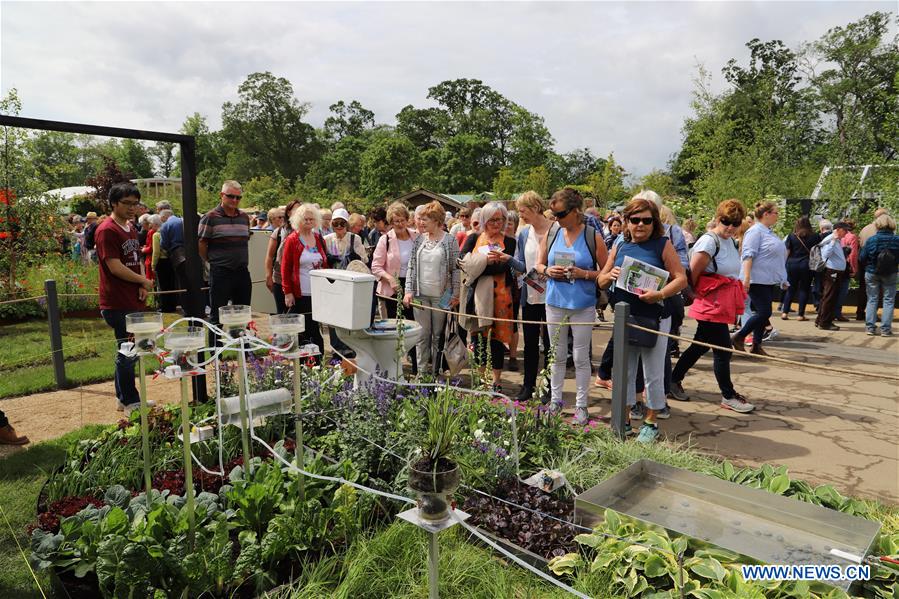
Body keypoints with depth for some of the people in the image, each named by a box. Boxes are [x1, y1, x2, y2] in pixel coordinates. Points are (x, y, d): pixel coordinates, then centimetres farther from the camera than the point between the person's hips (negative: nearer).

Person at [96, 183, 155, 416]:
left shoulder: (131, 228, 14)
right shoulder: (107, 230, -13)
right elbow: (115, 267, -19)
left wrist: (142, 287, 3)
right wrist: (144, 281, -7)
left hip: (134, 301, 9)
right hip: (118, 304, -9)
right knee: (127, 353, -1)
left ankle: (124, 397, 27)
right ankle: (130, 402, 11)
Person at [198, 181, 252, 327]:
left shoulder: (244, 217, 10)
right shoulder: (210, 217, -6)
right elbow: (201, 245, -4)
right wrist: (212, 261, 4)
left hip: (242, 271, 5)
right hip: (220, 273, -5)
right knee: (218, 315, 3)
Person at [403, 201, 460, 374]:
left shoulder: (450, 240, -4)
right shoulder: (419, 239, 6)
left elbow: (455, 269, -4)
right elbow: (411, 266, 7)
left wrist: (455, 294, -7)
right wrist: (408, 291, -1)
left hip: (441, 296, -3)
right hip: (420, 295, 3)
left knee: (438, 335, 7)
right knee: (422, 334, 8)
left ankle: (436, 371, 18)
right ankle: (422, 371, 17)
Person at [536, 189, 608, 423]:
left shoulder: (593, 237, -6)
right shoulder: (551, 233, 3)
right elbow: (539, 264, 12)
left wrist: (584, 274, -18)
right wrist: (548, 271, -9)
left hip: (583, 305, -3)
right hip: (555, 303, 3)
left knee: (581, 357, 5)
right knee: (557, 355, 14)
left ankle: (581, 405, 18)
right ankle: (555, 399, 28)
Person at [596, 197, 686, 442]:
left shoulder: (663, 245, -3)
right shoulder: (619, 247, 9)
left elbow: (681, 278, -9)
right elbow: (601, 281, 12)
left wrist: (661, 294, -26)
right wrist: (609, 276, -11)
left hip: (654, 319, -4)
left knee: (653, 375, 7)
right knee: (623, 372, 13)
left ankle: (650, 423, 24)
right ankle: (624, 421, 27)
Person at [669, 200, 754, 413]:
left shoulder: (732, 242, 12)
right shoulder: (708, 241, -16)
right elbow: (693, 273, -16)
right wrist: (698, 294, -4)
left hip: (725, 303, 9)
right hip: (712, 304, -9)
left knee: (700, 345, 15)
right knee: (722, 349, -1)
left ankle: (674, 380, 27)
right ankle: (728, 396, 11)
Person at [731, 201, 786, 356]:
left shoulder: (769, 232, 19)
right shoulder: (755, 231, -10)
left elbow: (778, 256, 26)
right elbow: (748, 255, -20)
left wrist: (782, 279, 25)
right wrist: (746, 277, -28)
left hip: (769, 281, 9)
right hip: (758, 280, -9)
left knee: (763, 313, 9)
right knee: (764, 312, -12)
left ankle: (756, 346, 14)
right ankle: (738, 338, 0)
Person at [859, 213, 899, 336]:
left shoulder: (870, 240, -11)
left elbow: (863, 258, -5)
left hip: (872, 274, 0)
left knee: (872, 300, 9)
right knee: (889, 300, 7)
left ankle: (870, 327, 7)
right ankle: (885, 329, 6)